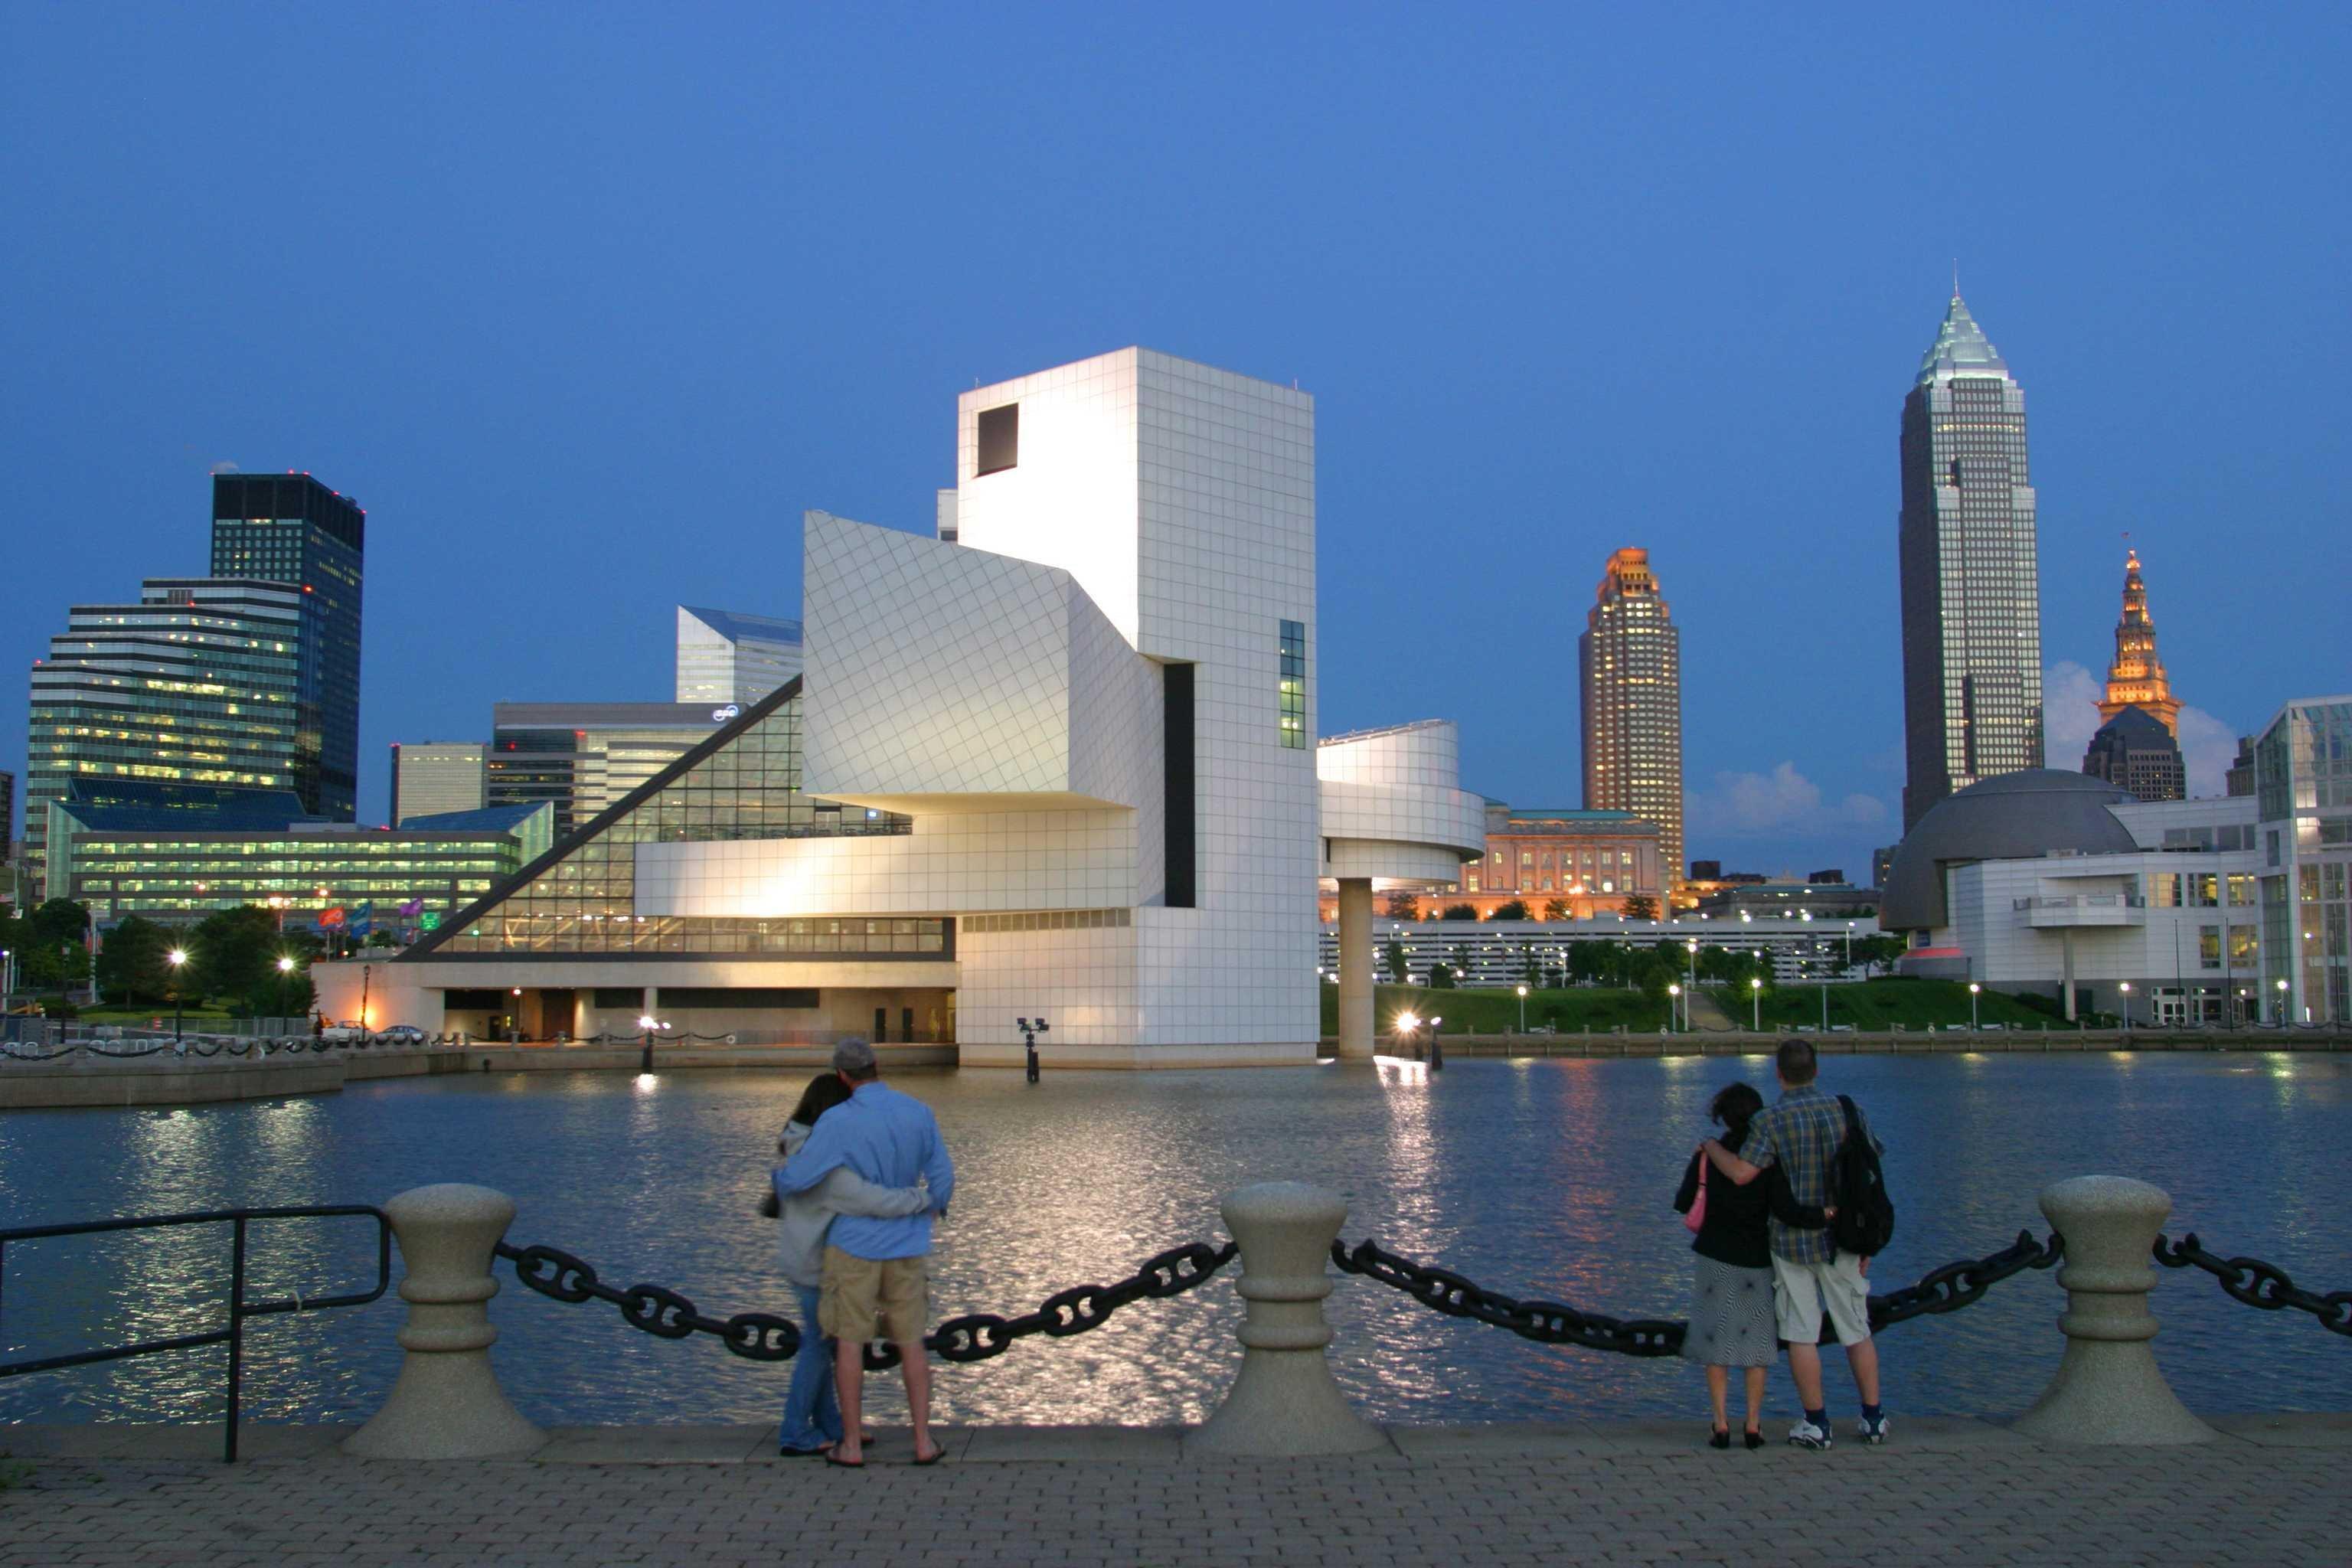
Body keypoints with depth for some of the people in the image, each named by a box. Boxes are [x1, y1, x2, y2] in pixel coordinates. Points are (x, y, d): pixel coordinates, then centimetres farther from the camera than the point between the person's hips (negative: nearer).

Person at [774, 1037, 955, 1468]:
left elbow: (796, 1179, -14)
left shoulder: (838, 1121, -16)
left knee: (848, 1340, 7)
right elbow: (942, 1176, 0)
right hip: (905, 1247, 3)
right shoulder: (919, 1113, -4)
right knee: (910, 1343, 11)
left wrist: (780, 1183, 12)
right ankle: (923, 1442, 9)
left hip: (854, 1244, -3)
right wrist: (938, 1205, 24)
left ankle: (852, 1445, 10)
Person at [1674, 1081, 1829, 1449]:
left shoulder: (1708, 1156, -6)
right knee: (1755, 1341, 10)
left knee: (1716, 1341, 7)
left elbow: (1682, 1205, 1)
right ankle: (1753, 1425, 7)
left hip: (1714, 1259, 0)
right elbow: (1784, 1209, -19)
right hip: (1756, 1260, 0)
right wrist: (1829, 1217, -12)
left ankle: (1721, 1425, 2)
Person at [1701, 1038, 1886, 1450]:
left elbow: (1741, 1173, -21)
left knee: (1802, 1335, 5)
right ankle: (1873, 1420, 18)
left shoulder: (1769, 1120, -12)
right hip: (1841, 1240, 3)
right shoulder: (1848, 1111, -2)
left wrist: (1712, 1146, -1)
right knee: (1856, 1331, 13)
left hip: (1792, 1242, -3)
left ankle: (1817, 1424, 8)